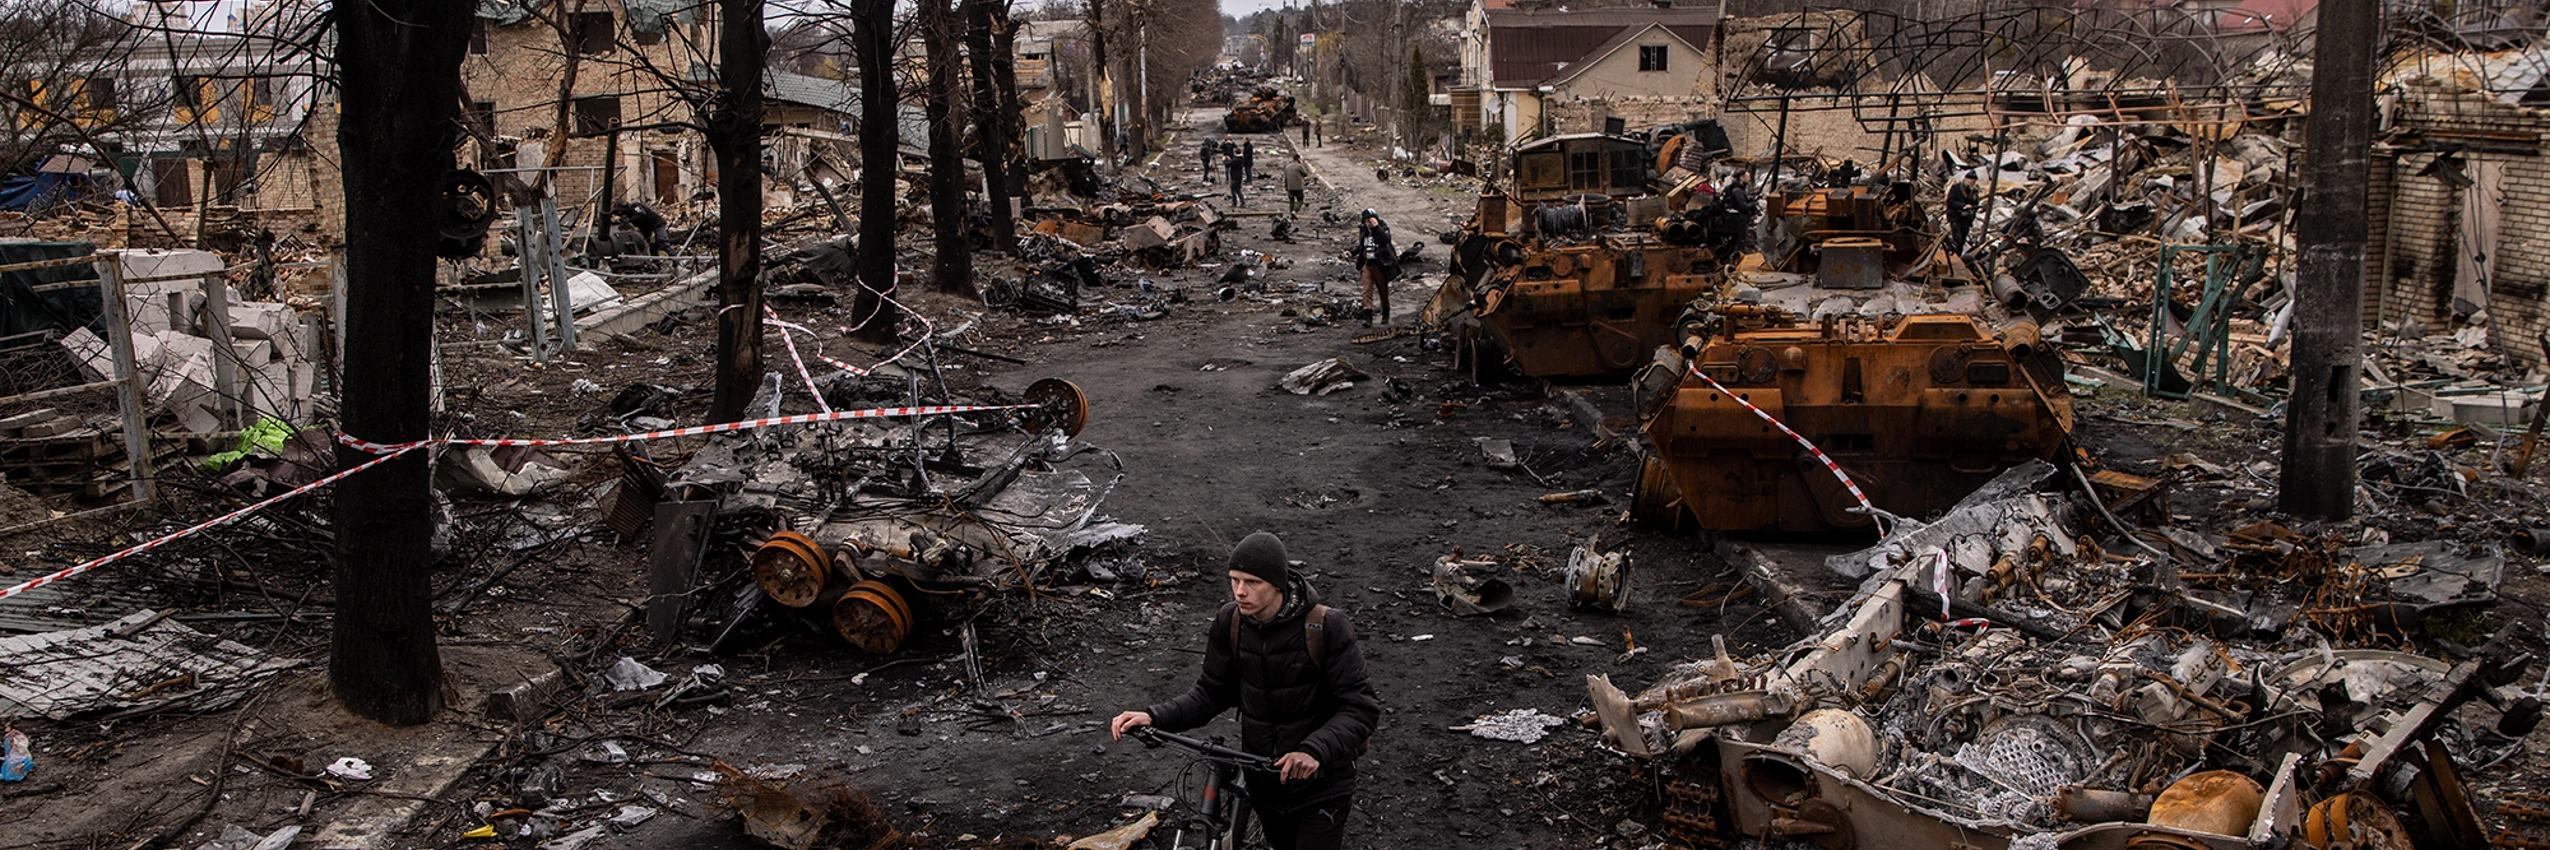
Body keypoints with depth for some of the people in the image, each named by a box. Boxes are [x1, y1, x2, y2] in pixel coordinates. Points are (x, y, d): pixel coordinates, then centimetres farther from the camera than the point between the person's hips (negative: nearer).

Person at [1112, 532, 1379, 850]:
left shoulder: (1326, 627, -21)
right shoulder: (1230, 623, -8)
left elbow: (1361, 707, -21)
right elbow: (1212, 693, 2)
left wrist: (1315, 750, -37)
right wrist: (1155, 716, -14)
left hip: (1319, 780, -5)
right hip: (1264, 777, 5)